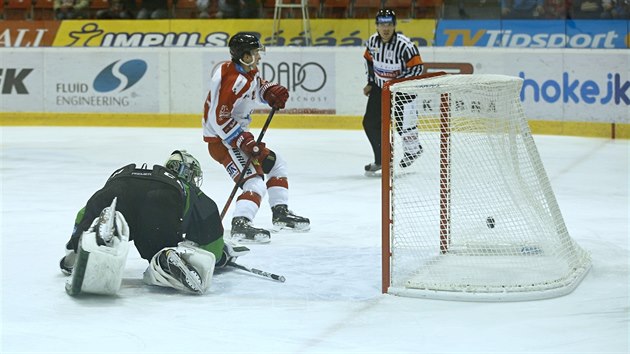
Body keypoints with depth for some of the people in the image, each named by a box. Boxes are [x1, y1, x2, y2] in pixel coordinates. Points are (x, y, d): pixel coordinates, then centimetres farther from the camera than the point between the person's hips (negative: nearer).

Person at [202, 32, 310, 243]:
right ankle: (240, 225, -30)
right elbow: (219, 118, -29)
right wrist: (245, 142, -28)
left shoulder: (248, 72, 4)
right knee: (255, 182, -23)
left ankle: (280, 214, 30)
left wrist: (272, 93, 3)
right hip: (221, 141, -11)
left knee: (276, 164, 22)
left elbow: (257, 86, 27)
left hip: (238, 135, 11)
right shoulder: (233, 79, -27)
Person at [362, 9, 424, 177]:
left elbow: (416, 67, -22)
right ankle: (380, 159, 16)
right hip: (379, 87, 6)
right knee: (370, 123, 2)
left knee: (403, 122, -7)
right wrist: (370, 83, 11)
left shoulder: (404, 45, -25)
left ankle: (413, 149, 25)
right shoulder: (372, 41, -7)